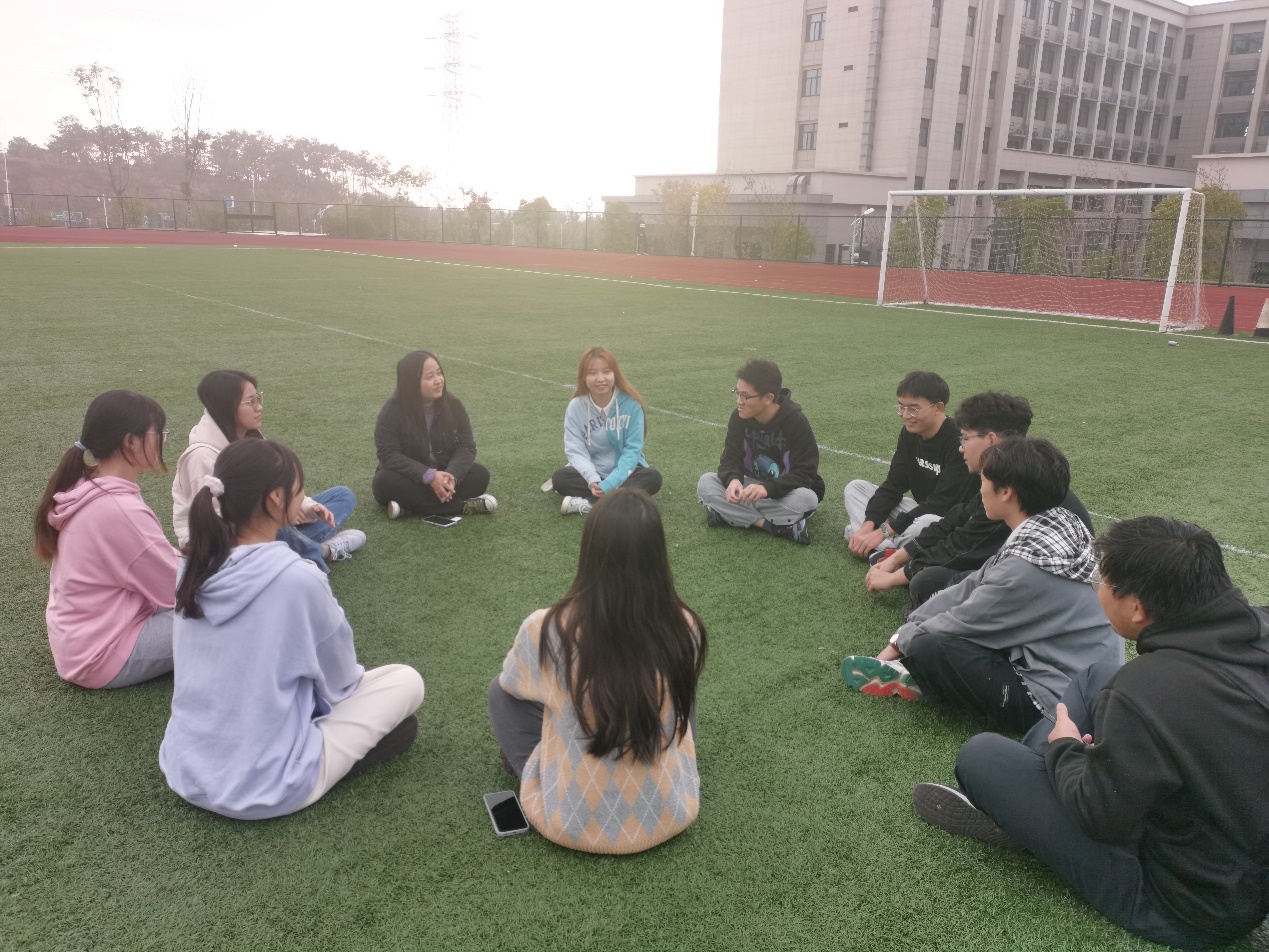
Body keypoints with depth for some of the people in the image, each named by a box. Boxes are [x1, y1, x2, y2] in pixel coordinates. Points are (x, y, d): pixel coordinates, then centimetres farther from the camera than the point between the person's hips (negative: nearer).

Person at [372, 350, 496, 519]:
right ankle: (463, 506, -32)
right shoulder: (393, 410, -17)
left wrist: (452, 475, -29)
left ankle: (409, 504, -29)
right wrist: (429, 476, -34)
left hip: (443, 475, 3)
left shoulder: (453, 404, -6)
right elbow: (389, 455, -22)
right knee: (385, 482, -34)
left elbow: (466, 446, -8)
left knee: (480, 475, -21)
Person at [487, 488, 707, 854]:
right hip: (669, 816, 2)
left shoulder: (547, 630, -21)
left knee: (501, 691, 17)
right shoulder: (685, 628, -16)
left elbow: (512, 682, 3)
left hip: (571, 823, -2)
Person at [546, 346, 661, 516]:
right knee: (560, 477, -26)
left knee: (652, 478, -30)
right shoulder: (576, 406, -8)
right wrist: (592, 480, -30)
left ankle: (587, 504, -33)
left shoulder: (630, 403, -13)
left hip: (625, 471, 0)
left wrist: (610, 483, -26)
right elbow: (575, 449, -12)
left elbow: (633, 449, -14)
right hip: (592, 473, 1)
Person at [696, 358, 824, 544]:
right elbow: (731, 459, -9)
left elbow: (804, 475, -24)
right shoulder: (739, 417, -11)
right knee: (706, 483, -21)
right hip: (753, 487, 4)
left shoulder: (796, 422, -23)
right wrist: (733, 480, -34)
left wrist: (768, 488, -42)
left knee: (807, 499, -38)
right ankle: (773, 525, -27)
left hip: (785, 493, -4)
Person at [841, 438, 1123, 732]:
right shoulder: (1053, 527, -1)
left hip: (1060, 703, -9)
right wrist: (904, 634, 5)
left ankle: (916, 679, 12)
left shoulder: (1028, 566, -28)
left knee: (929, 648, -18)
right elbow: (971, 588, 4)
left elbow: (962, 622, -14)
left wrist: (903, 640, 5)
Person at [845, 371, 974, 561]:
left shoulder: (958, 441, -24)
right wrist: (867, 526, -17)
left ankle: (882, 550, -17)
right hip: (920, 510, 9)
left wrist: (884, 531, -27)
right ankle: (881, 549, -21)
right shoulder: (910, 432, 0)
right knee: (855, 487, 1)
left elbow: (942, 504, -26)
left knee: (927, 524, -42)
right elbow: (893, 485, 0)